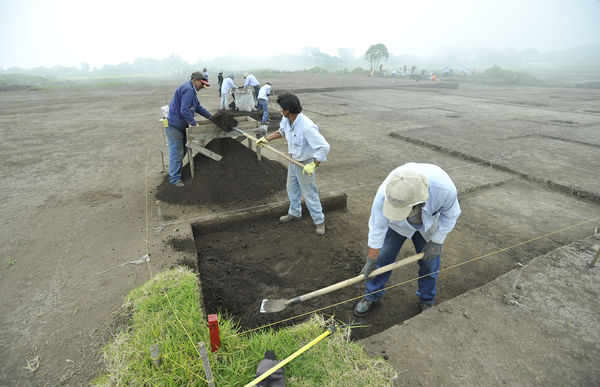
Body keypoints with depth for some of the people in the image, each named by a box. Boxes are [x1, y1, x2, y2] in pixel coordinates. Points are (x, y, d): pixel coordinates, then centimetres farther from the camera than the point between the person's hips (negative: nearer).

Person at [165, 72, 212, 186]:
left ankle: (175, 171, 33)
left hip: (181, 125, 11)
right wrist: (194, 123, -20)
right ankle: (175, 178, 1)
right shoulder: (188, 90, -20)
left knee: (182, 151, 19)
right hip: (174, 126, -11)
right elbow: (185, 111, -27)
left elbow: (198, 107, 22)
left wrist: (210, 116, 18)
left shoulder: (191, 90, 16)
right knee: (176, 152, -6)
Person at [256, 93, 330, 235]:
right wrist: (266, 138, 18)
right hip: (293, 161, 9)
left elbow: (324, 147, -35)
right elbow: (281, 131, 18)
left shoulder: (307, 127, -34)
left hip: (305, 164, -8)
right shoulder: (286, 120, -7)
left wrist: (313, 165, -37)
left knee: (309, 194, 2)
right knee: (292, 189, 23)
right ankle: (294, 213, 46)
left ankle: (319, 221, 21)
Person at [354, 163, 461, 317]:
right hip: (396, 224, 0)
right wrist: (371, 261, -14)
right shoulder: (384, 194, -41)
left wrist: (436, 242, -11)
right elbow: (377, 228, -25)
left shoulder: (445, 188, -41)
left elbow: (450, 214, -16)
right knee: (382, 258, 3)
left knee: (430, 264, 7)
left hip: (428, 225, 1)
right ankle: (372, 295, 29)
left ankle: (427, 301, 37)